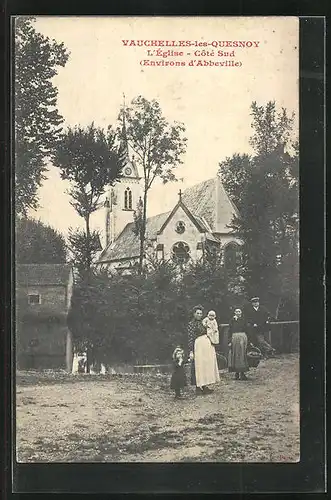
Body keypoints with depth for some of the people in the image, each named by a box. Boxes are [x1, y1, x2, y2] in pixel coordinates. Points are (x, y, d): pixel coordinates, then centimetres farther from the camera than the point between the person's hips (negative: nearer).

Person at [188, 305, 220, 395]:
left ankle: (204, 386, 15)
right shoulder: (191, 324, -5)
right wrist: (191, 351, -16)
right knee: (198, 366, -5)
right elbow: (190, 338, -9)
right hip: (198, 346, -7)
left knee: (207, 365, 8)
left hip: (208, 345, 7)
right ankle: (198, 387, 1)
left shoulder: (203, 322, 15)